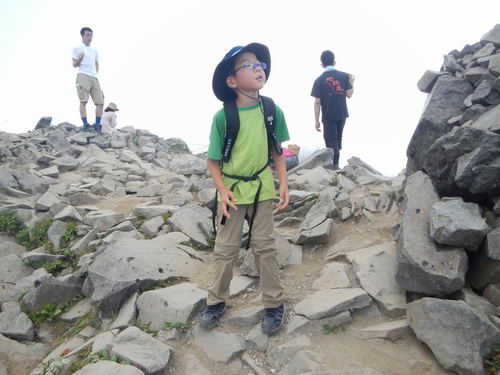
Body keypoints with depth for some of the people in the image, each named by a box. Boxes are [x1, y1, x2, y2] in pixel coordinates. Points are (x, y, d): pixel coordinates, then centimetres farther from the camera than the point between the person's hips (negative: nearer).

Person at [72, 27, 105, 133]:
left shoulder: (94, 49, 21)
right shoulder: (77, 48, 5)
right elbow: (74, 65, 3)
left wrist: (96, 73, 12)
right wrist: (79, 59, -18)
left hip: (94, 77, 6)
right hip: (83, 76, -6)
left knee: (100, 101, -1)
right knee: (83, 101, -14)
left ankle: (97, 125, 6)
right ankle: (85, 124, -18)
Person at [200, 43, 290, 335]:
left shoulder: (273, 111, -8)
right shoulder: (222, 117, -14)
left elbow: (277, 151, 2)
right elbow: (213, 160, -6)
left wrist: (284, 184, -6)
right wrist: (222, 191, -16)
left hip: (263, 189, 1)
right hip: (232, 190, -1)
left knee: (264, 245, 9)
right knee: (225, 248, 9)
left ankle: (275, 304, 24)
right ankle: (217, 302, 29)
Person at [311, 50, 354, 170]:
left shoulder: (319, 80, -9)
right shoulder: (344, 76, -3)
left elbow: (317, 102, -10)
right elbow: (349, 94, -3)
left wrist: (317, 120, -5)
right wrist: (351, 82, 15)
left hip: (328, 116, -4)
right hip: (341, 115, 4)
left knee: (331, 141, 4)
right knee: (338, 139, 19)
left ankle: (335, 165, 4)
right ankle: (335, 163, 30)